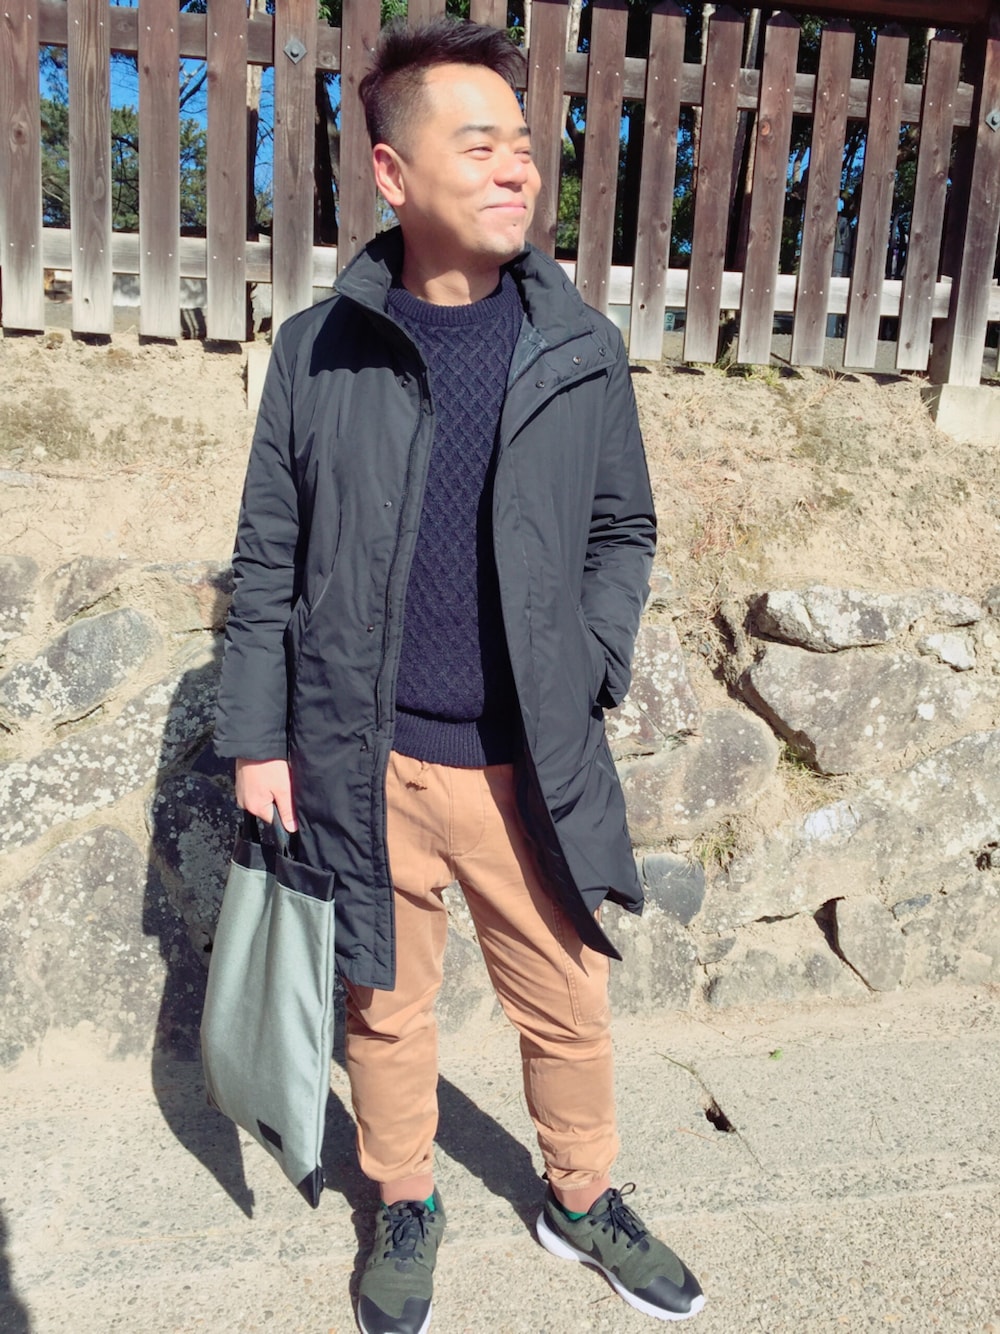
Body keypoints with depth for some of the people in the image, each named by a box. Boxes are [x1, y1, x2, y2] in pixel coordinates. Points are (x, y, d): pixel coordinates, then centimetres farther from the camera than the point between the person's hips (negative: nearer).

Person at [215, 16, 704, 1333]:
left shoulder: (581, 351, -1)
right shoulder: (318, 351, -4)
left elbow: (623, 531, 8)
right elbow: (267, 562, 1)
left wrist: (586, 675, -3)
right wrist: (257, 737, 0)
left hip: (531, 760, 1)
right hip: (365, 759, 0)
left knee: (568, 1002, 16)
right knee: (388, 1003, 17)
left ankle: (583, 1200, 44)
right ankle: (404, 1208, 44)